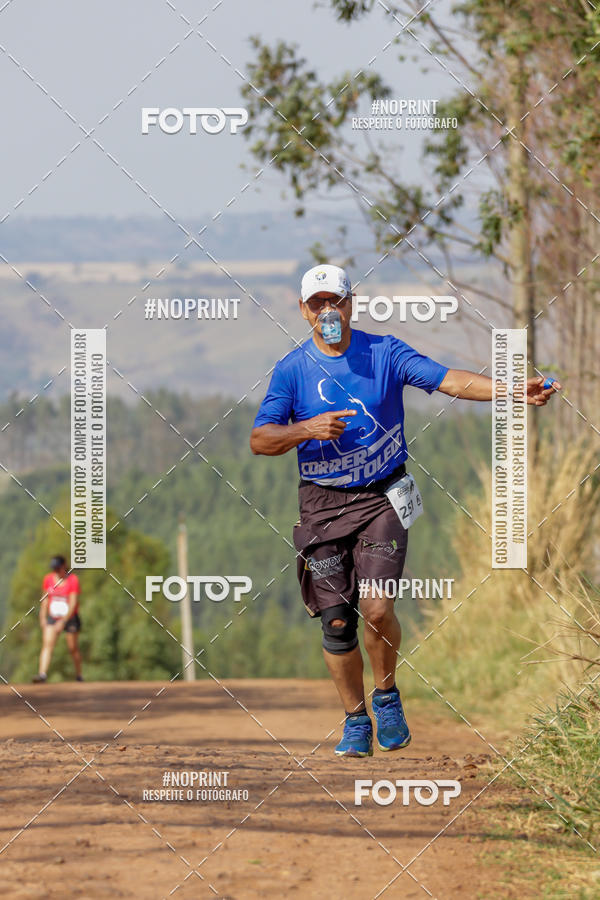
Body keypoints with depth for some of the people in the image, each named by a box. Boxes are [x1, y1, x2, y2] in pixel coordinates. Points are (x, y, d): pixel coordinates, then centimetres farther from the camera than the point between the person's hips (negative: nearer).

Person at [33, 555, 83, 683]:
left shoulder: (73, 580, -14)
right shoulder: (48, 579, 1)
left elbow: (73, 603, -19)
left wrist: (63, 621, -26)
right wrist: (43, 618, 9)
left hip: (70, 618, -3)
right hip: (52, 618, 3)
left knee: (73, 648, 5)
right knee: (47, 645, -15)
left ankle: (79, 676, 24)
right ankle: (42, 674, -28)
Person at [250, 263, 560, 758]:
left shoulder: (385, 352, -1)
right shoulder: (292, 369, 0)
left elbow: (447, 379, -12)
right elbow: (260, 439, -3)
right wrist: (306, 429, -21)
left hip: (383, 498, -1)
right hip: (323, 505, 1)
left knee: (377, 609, -16)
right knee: (336, 620, -1)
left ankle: (386, 696, 10)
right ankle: (356, 721, 15)